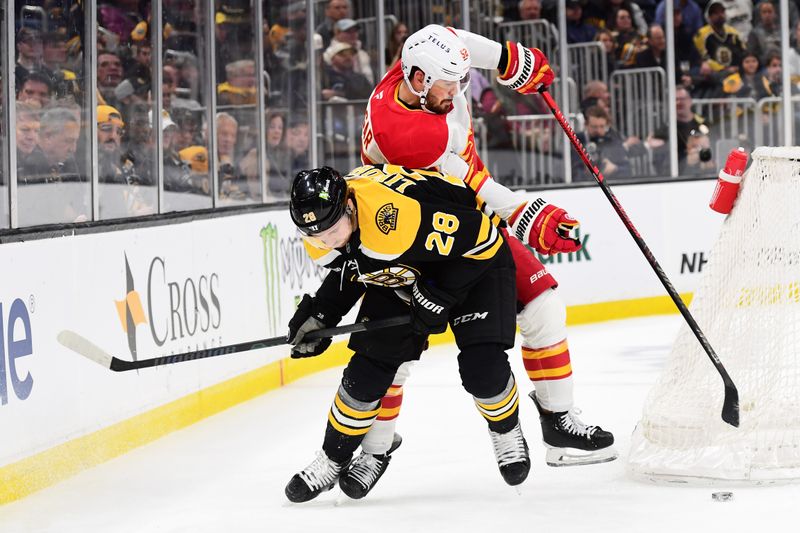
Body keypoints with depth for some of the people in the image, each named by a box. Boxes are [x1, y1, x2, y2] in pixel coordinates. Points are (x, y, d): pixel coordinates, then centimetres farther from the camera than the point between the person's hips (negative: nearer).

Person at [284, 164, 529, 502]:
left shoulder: (401, 214, -44)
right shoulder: (320, 234, -18)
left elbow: (480, 236, -33)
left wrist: (439, 296, -27)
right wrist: (322, 313, -6)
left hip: (475, 262, -6)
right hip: (401, 274, 6)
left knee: (482, 366, -19)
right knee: (367, 370, -1)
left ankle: (507, 432, 13)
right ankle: (332, 461, 18)